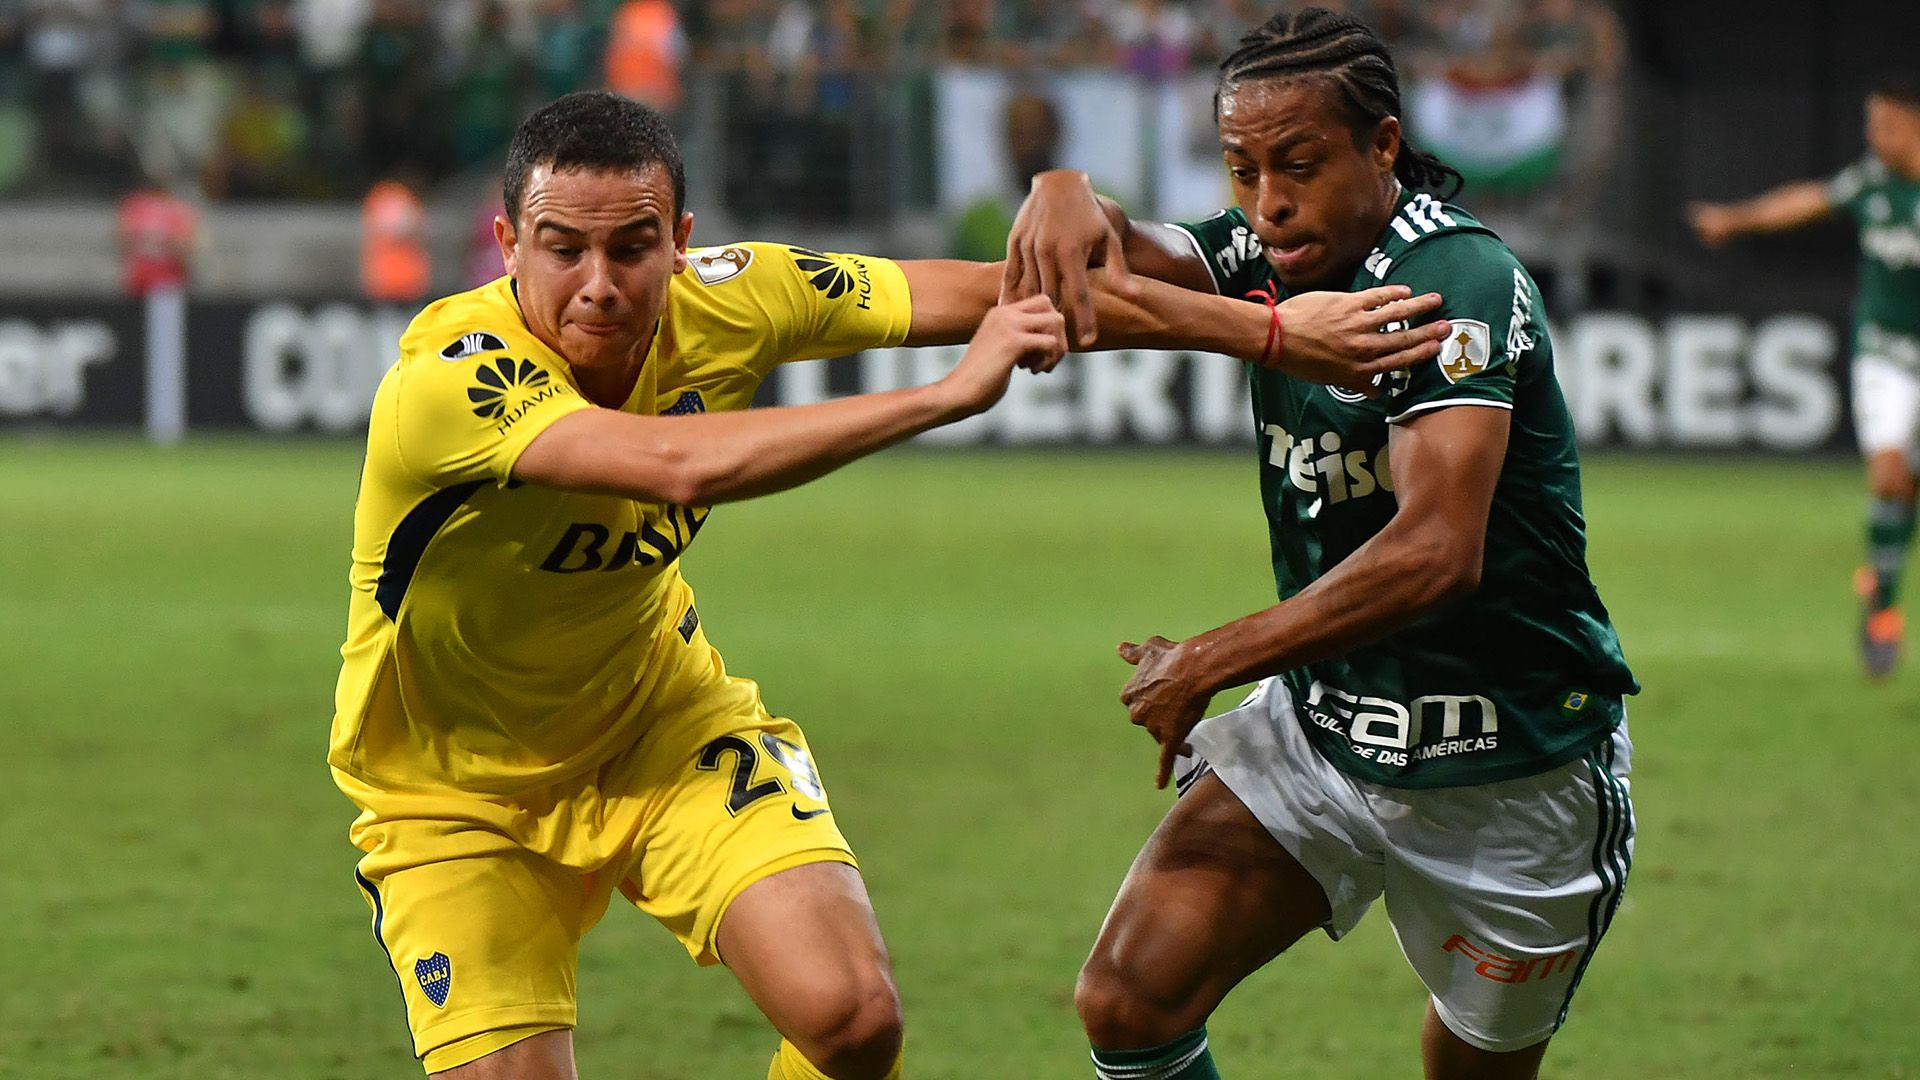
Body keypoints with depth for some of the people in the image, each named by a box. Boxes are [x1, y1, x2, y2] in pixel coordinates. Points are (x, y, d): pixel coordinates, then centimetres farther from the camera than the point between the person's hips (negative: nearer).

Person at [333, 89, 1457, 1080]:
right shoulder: (446, 385, -33)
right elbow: (682, 465, -47)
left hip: (665, 729, 3)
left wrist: (1271, 329, -5)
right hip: (462, 794, -3)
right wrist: (951, 394, -41)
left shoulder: (725, 299, -17)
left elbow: (1009, 295, -8)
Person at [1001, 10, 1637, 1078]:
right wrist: (1069, 197, -36)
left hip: (1511, 775, -6)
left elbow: (1436, 552, -32)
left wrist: (1210, 662, -27)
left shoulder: (1460, 277, -22)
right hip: (1320, 723, 6)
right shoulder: (1278, 255, 2)